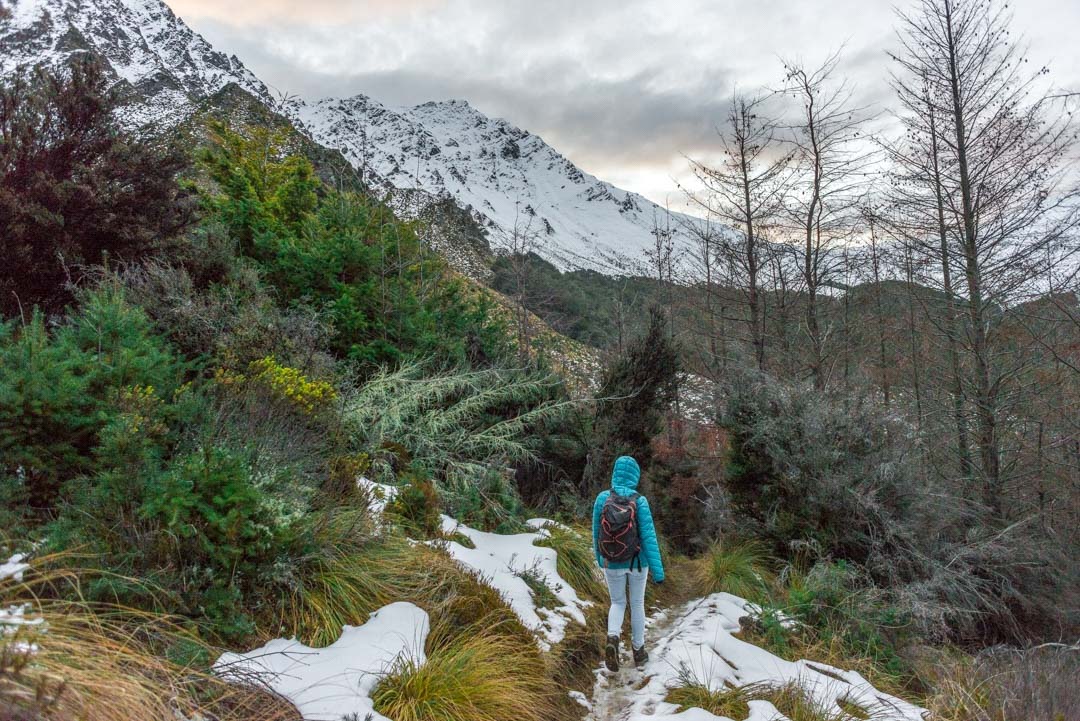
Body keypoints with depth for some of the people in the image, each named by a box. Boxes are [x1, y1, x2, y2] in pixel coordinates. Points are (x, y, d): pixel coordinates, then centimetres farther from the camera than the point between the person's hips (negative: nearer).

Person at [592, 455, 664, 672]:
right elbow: (649, 537, -18)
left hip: (612, 564, 1)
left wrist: (599, 558, 15)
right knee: (637, 604, 21)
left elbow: (596, 532, -3)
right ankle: (638, 651, 32)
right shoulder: (639, 501, -18)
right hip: (637, 562, -1)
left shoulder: (602, 498, -13)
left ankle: (612, 638, -8)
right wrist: (658, 570, -12)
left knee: (617, 603, 19)